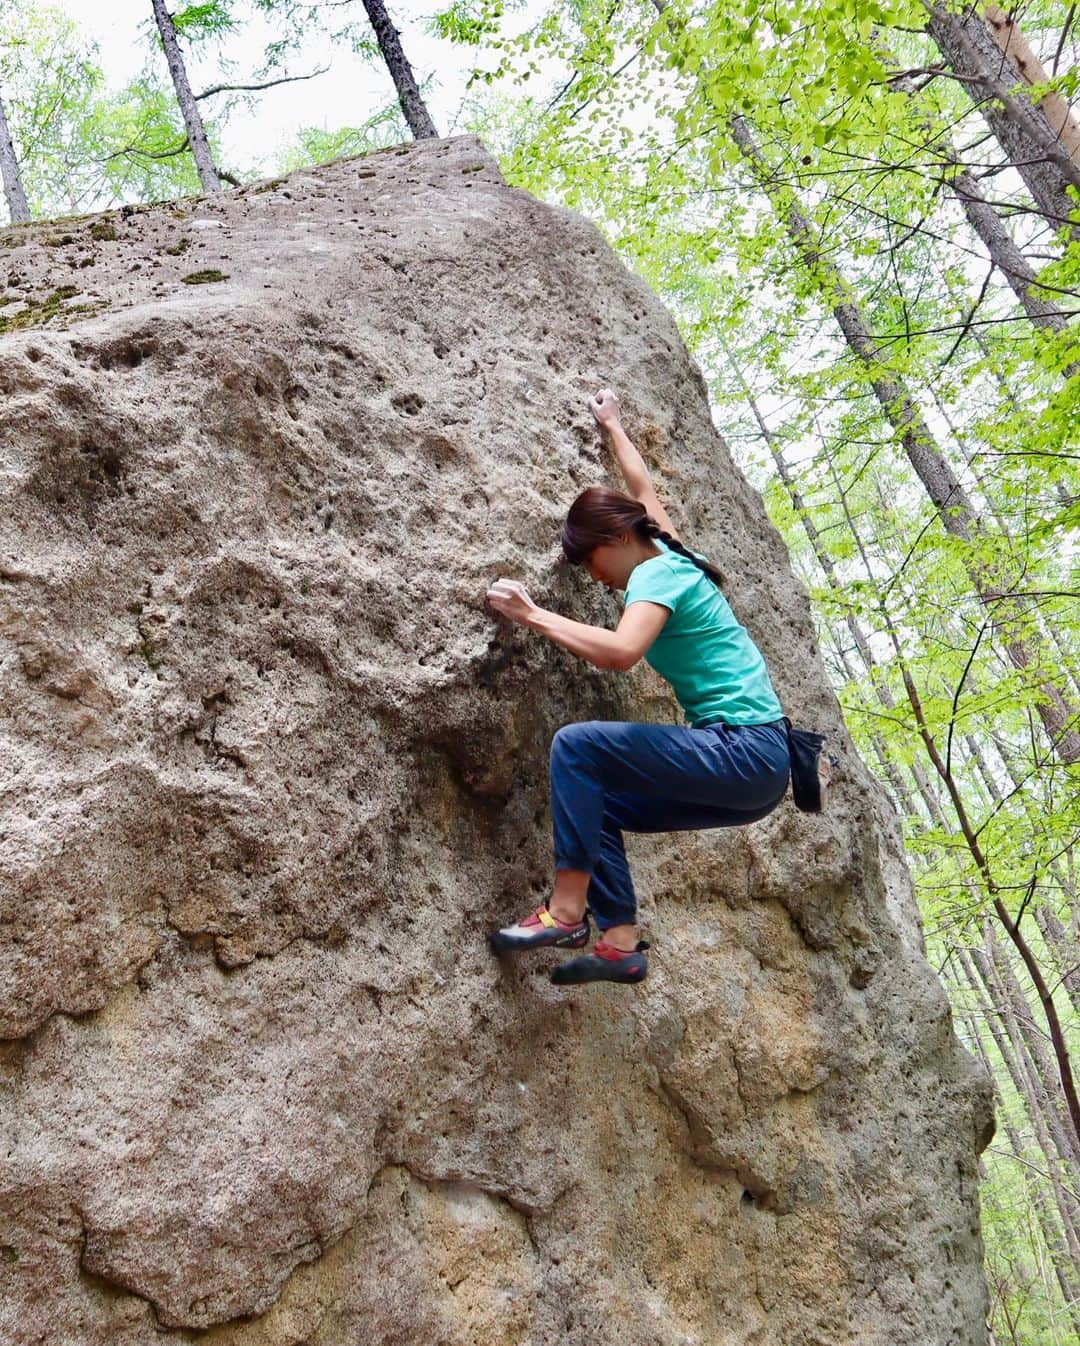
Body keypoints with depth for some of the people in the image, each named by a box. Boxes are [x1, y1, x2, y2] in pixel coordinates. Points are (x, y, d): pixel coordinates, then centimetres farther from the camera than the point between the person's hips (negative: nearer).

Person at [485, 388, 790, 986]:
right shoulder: (669, 556, 16)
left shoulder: (657, 573, -10)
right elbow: (641, 486, 34)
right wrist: (611, 425, 48)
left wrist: (534, 616, -18)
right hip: (752, 765, 10)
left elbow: (621, 651, -29)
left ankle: (566, 911, -13)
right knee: (594, 801, 13)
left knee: (577, 746, -16)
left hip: (745, 753, -10)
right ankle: (621, 943, 6)